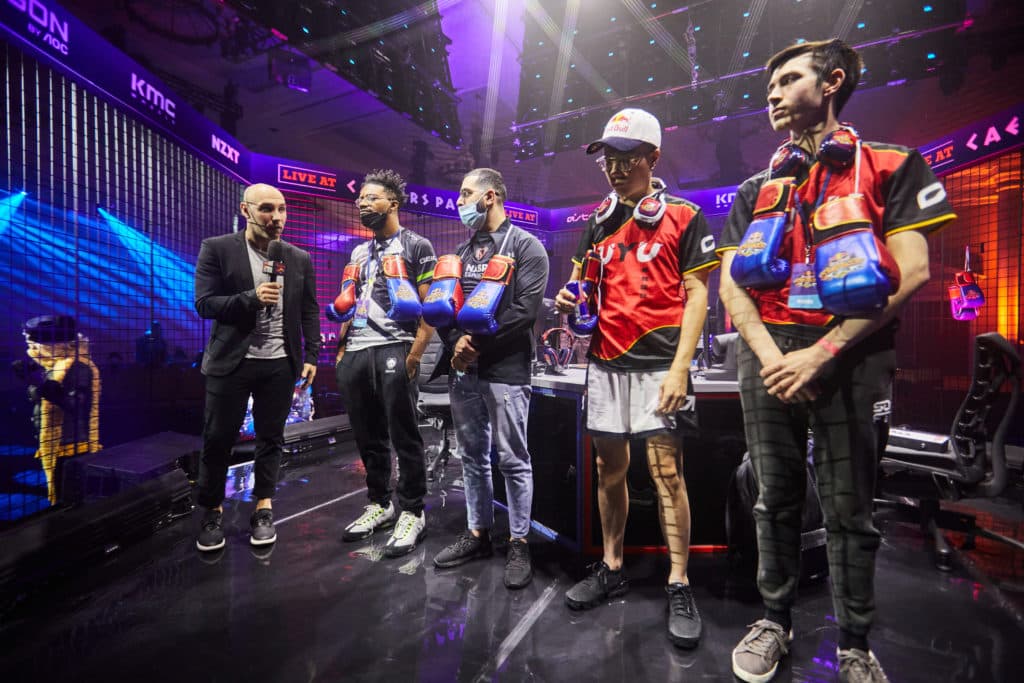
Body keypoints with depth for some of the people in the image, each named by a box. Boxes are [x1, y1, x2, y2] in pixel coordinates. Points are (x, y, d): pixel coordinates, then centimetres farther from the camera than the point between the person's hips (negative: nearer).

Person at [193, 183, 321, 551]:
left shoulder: (300, 259, 7)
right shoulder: (217, 249, -1)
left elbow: (309, 312, 8)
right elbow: (204, 303, -6)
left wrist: (311, 356, 2)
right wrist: (251, 298, -21)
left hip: (280, 364, 2)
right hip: (231, 361, -2)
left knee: (270, 438, 8)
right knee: (217, 440, 7)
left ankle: (263, 510, 23)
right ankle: (213, 512, 26)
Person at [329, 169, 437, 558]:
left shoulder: (416, 246, 2)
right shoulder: (359, 252, 22)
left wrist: (416, 352, -15)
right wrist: (341, 347, 15)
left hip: (394, 350, -7)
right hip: (355, 353, 7)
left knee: (404, 436, -1)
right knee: (367, 436, 12)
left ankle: (412, 513, 12)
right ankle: (380, 504, 27)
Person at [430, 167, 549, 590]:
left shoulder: (525, 247, -3)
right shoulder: (463, 250, 18)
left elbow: (525, 310, -14)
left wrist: (478, 343, -13)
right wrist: (455, 342, -6)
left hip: (505, 371, -6)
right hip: (463, 370, 7)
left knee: (512, 459, 1)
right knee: (472, 456, 13)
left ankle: (519, 544, 16)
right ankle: (477, 533, 28)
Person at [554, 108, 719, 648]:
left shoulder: (682, 217, 1)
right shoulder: (597, 223, 15)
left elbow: (696, 295, -4)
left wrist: (680, 367, -13)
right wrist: (571, 300, -4)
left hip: (659, 362, -4)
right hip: (605, 361, 5)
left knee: (666, 470, -2)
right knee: (609, 467, 10)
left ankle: (679, 586, 14)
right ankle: (611, 569, 26)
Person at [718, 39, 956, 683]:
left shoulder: (892, 165, 5)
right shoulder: (757, 189, 14)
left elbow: (912, 272, -6)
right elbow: (731, 282, 6)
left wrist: (821, 353, -15)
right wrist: (768, 355, -10)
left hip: (851, 357, -3)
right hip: (769, 357, 3)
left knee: (849, 508, 7)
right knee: (777, 497, 11)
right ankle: (775, 619, 28)